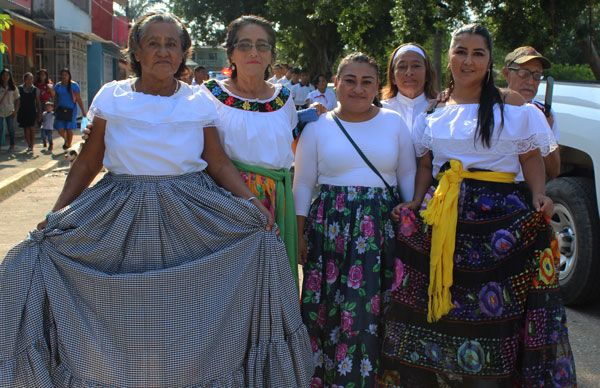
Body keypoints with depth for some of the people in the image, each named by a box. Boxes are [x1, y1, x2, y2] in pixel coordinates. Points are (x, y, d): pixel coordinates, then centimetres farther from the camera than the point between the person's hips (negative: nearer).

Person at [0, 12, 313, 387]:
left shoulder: (200, 101, 1)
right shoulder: (111, 96, 0)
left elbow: (220, 164, 3)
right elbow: (88, 163, 5)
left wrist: (251, 201, -11)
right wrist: (56, 213, -2)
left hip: (191, 216, 0)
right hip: (121, 218, 0)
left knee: (186, 321, 2)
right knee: (124, 317, 5)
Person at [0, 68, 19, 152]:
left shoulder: (13, 88, 4)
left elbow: (17, 100, 5)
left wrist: (16, 110, -2)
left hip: (10, 111, 1)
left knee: (11, 129, 4)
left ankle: (12, 146, 13)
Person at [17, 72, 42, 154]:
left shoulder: (35, 90, 4)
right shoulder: (20, 89, 2)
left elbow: (38, 102, 7)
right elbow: (18, 101, 3)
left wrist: (39, 113, 4)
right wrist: (17, 112, -1)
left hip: (32, 112, 0)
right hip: (23, 112, 0)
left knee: (32, 129, -5)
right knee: (26, 130, 3)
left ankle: (31, 147, -4)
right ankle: (29, 146, 13)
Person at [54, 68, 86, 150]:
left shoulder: (74, 85, -4)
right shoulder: (57, 86, 6)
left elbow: (79, 99, -6)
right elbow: (56, 99, 13)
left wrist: (83, 111, -10)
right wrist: (55, 110, 13)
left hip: (71, 110, -3)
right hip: (60, 109, 3)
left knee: (69, 129, 1)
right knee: (60, 129, -2)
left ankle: (68, 145, 18)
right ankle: (66, 140, 30)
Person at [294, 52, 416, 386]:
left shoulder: (395, 123, 7)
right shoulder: (318, 127, 4)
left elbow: (408, 178, 11)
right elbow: (303, 184, 6)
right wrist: (299, 233, 2)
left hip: (382, 227, 1)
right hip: (330, 226, -1)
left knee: (371, 308, 1)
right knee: (331, 308, 1)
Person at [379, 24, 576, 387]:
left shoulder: (510, 104, 4)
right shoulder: (435, 110, 13)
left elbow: (531, 158, 4)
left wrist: (540, 196, -12)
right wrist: (415, 204, 3)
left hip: (499, 214, -3)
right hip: (442, 216, 3)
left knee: (494, 306, -4)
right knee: (440, 304, 5)